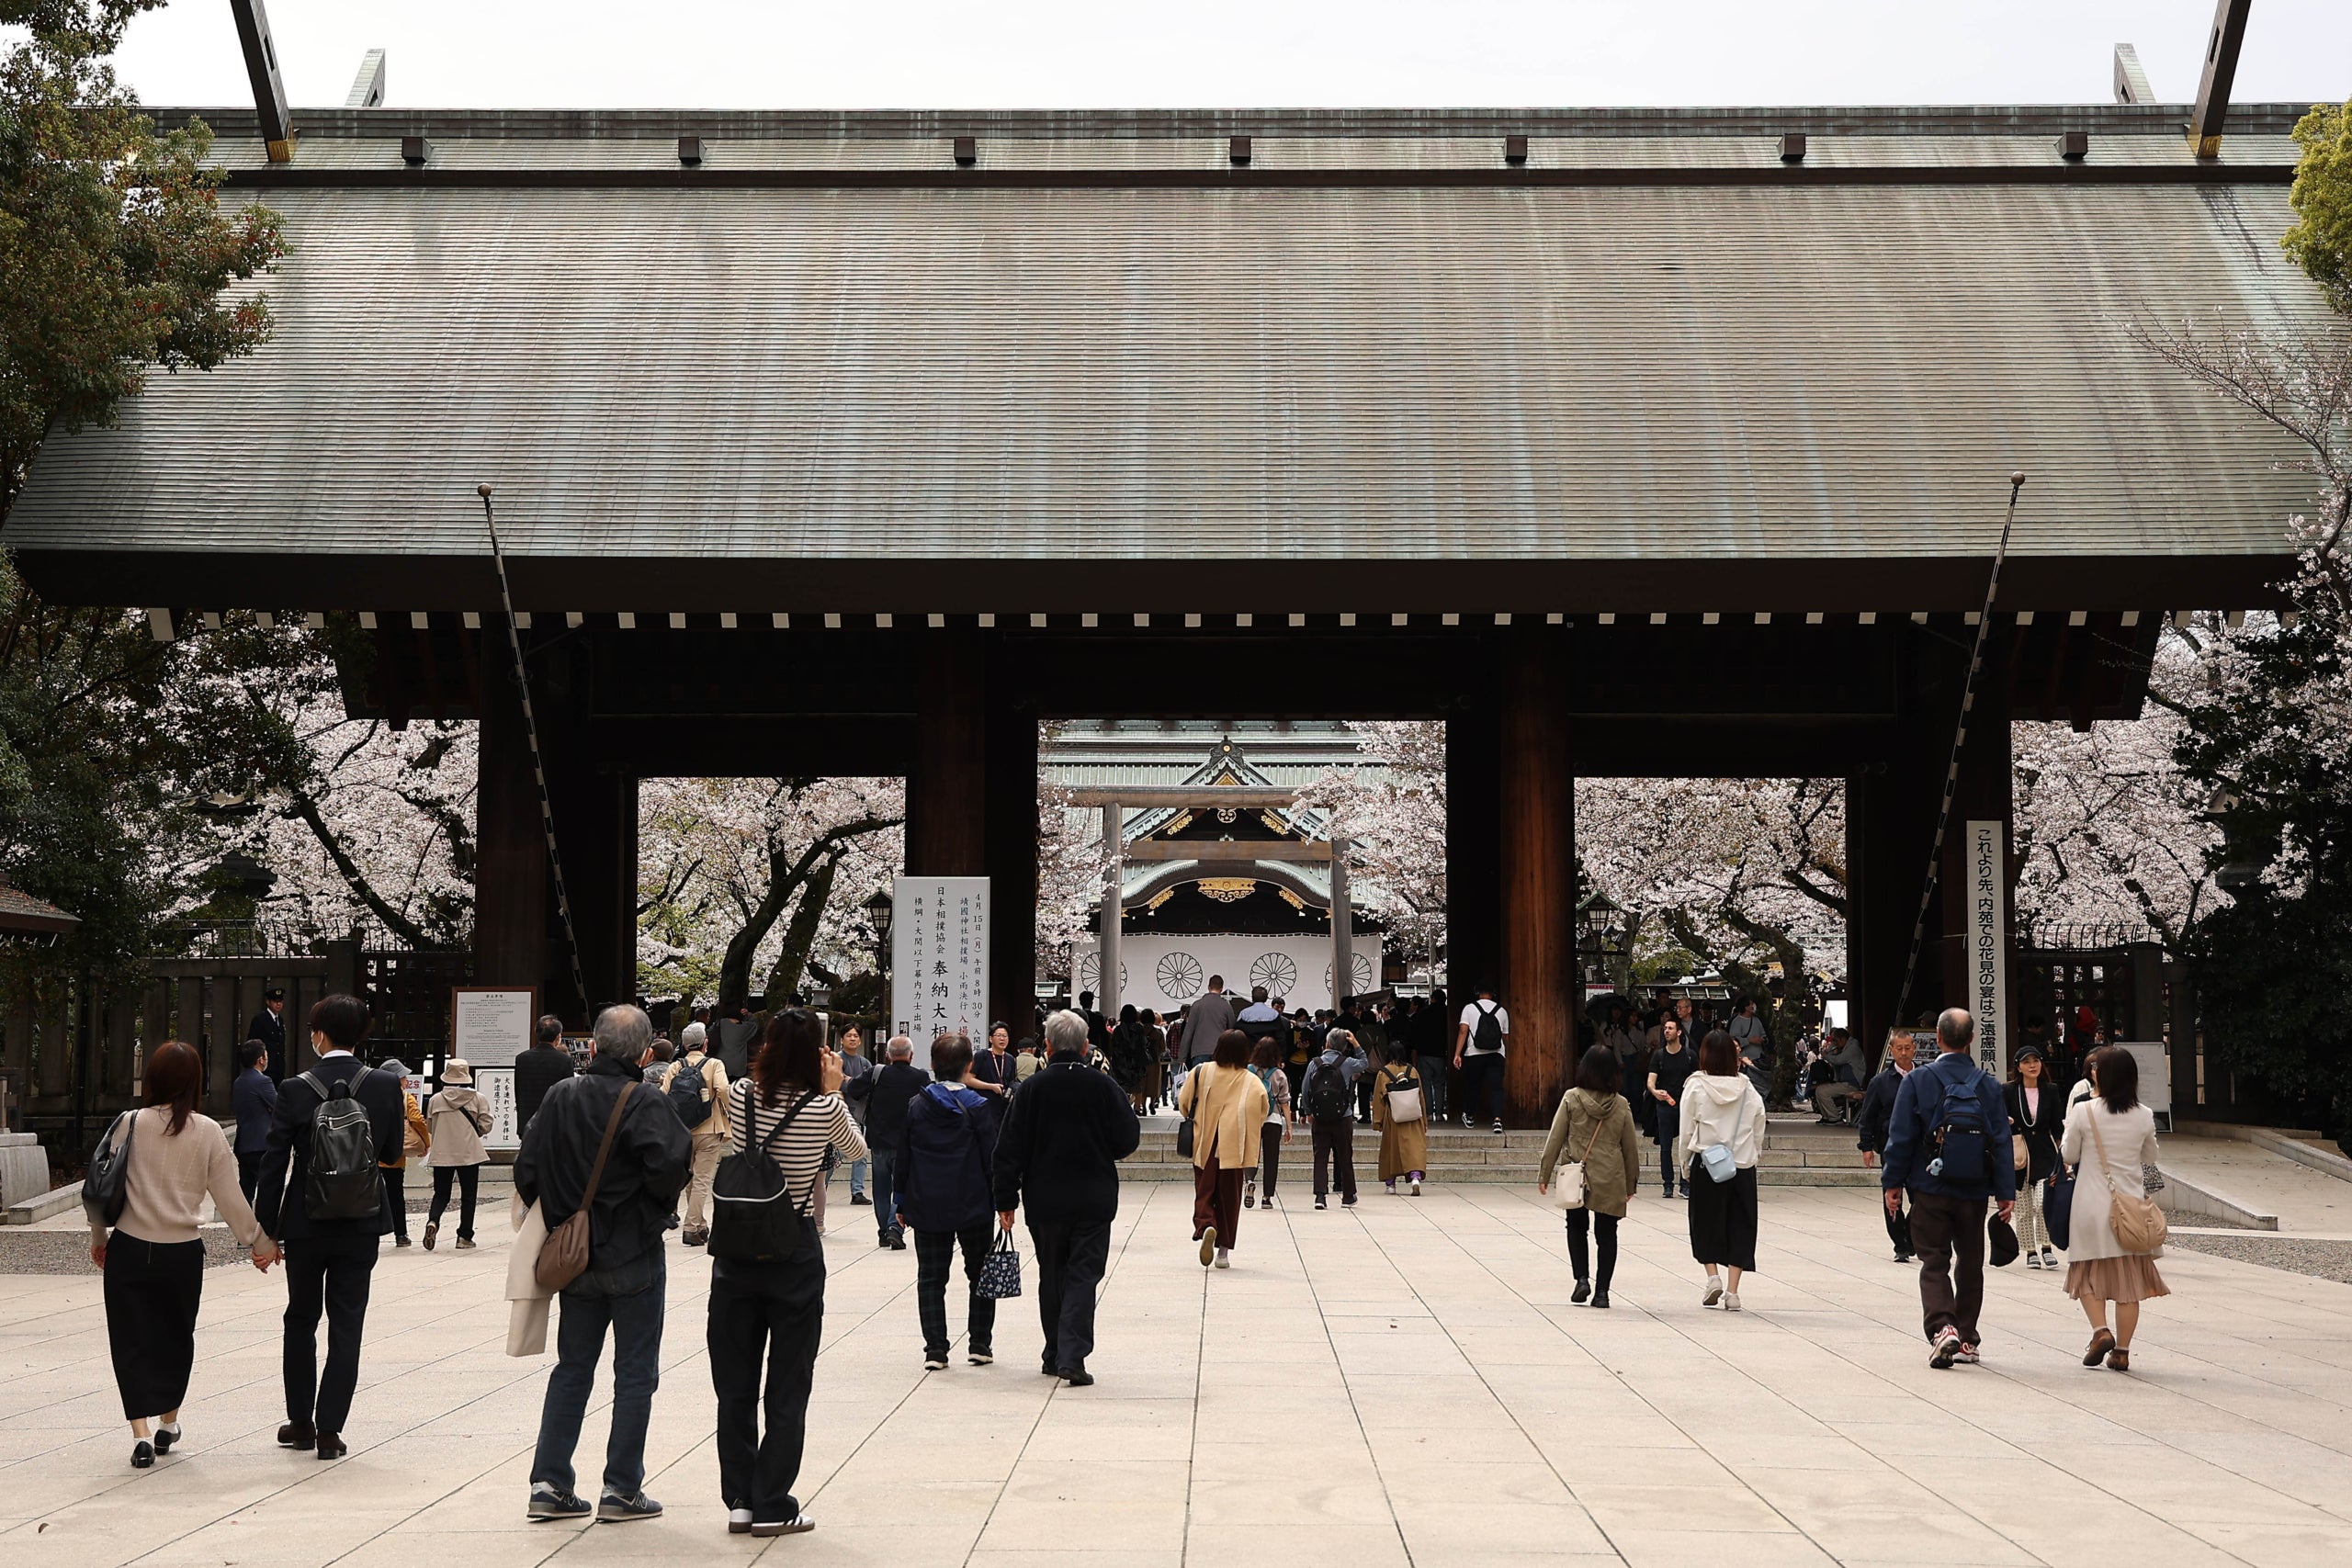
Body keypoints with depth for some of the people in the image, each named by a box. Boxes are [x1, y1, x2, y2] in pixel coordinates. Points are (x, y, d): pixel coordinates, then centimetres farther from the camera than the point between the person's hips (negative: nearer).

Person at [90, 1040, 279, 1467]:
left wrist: (98, 1237, 17)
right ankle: (168, 1424, 32)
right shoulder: (208, 1132, -6)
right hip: (183, 1253, 1)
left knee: (132, 1342, 5)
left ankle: (141, 1433, -7)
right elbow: (230, 1197, -3)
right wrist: (261, 1242, 10)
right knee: (175, 1337, 19)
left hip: (129, 1251, -1)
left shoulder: (131, 1125, -6)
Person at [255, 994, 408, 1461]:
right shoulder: (385, 1086, -6)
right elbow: (393, 1151, 4)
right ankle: (329, 1429, 3)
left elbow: (274, 1163, -7)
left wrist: (265, 1229, -1)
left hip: (306, 1224, 0)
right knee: (346, 1326, 5)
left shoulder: (295, 1090, -9)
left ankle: (300, 1422, 22)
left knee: (301, 1321, 17)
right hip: (361, 1225, 1)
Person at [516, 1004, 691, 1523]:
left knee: (572, 1368, 15)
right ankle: (621, 1489, 7)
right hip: (635, 1258, -5)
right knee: (635, 1373, 5)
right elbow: (670, 1166, -26)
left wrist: (555, 1219, 15)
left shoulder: (560, 1096, 1)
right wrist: (659, 1208, -5)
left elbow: (527, 1169, 3)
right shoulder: (643, 1103, -15)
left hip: (576, 1256, 5)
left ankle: (549, 1483, 12)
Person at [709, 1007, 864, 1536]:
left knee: (735, 1385, 11)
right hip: (795, 1256, -3)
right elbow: (856, 1151, 10)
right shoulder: (825, 1108, -10)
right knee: (788, 1390, 6)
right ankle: (771, 1507, 7)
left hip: (735, 1254, 3)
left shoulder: (740, 1095, -3)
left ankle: (740, 1500, 14)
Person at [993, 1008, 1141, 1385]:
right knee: (1083, 1276, 0)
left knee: (1051, 1278, 15)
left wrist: (1006, 1199, 3)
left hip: (1045, 1201, 1)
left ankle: (1055, 1354, 23)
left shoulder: (1033, 1089, -4)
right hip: (1094, 1201, -1)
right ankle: (1072, 1357, -14)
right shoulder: (1102, 1086, -5)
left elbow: (1011, 1148, -3)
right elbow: (1127, 1139, -1)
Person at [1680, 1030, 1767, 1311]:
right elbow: (1759, 1134, 3)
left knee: (1705, 1224, 14)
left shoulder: (1696, 1087, -7)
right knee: (1739, 1226, 7)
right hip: (1743, 1166, 2)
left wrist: (1685, 1167, 8)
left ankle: (1713, 1278, 1)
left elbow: (1686, 1132, -3)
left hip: (1706, 1165, -2)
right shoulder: (1748, 1089, -1)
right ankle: (1732, 1291, 3)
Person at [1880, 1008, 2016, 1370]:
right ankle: (1966, 1340, 18)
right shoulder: (1988, 1086, 1)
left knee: (1934, 1263, 3)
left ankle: (1943, 1327, -18)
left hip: (1930, 1190, -2)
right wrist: (2007, 1192, 4)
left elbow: (1901, 1137, -5)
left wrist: (1893, 1183, 3)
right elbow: (2002, 1142, 0)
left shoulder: (1918, 1081, -6)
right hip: (1974, 1193, 2)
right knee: (1970, 1264, 14)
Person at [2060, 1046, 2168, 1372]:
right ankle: (2122, 1350, 7)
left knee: (2089, 1275, 10)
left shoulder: (2083, 1112, -10)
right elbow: (2150, 1158, 13)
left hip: (2092, 1206, -2)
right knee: (2129, 1281, 8)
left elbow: (2069, 1155, 1)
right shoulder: (2144, 1116, -2)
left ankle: (2101, 1330, -11)